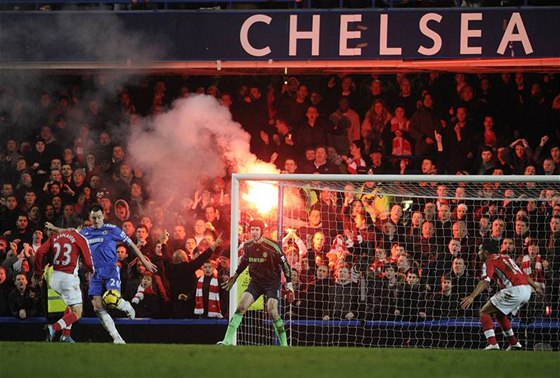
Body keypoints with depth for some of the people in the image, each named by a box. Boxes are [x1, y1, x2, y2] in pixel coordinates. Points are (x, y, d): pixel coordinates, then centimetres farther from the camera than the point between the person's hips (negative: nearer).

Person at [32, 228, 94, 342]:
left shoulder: (55, 237, 9)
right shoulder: (80, 239, -4)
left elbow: (40, 252, 0)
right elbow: (87, 263, -1)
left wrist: (37, 274, 8)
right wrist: (92, 270, 22)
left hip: (55, 277, 6)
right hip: (69, 277, -6)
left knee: (71, 306, 28)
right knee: (77, 314, -1)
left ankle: (65, 335, 19)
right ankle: (54, 328, -23)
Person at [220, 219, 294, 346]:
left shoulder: (272, 246, -16)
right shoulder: (247, 246, -1)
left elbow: (285, 264, -8)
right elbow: (244, 261, 20)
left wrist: (289, 284, -10)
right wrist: (234, 277, 24)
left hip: (272, 282, -4)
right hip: (256, 282, 4)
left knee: (272, 311, -19)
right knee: (241, 306, -11)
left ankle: (284, 344, -7)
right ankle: (227, 341, -11)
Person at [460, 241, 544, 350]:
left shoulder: (489, 261, 1)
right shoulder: (505, 257, 25)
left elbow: (485, 281, -17)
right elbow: (524, 274, 31)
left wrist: (472, 297, -27)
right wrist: (535, 286, 45)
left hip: (514, 290, -8)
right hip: (527, 290, 8)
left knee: (484, 312, -2)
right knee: (499, 314, 28)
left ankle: (492, 343, -16)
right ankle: (514, 343, 29)